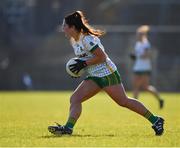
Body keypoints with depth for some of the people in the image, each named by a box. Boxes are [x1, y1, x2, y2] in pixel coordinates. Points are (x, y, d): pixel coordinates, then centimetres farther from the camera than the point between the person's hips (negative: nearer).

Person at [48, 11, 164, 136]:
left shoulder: (86, 39, -19)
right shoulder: (73, 40, 9)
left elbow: (102, 56, -21)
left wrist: (84, 63, -22)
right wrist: (78, 66, 4)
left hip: (107, 74, -9)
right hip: (94, 77, 9)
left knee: (123, 101, -4)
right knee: (75, 99, -6)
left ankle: (155, 120, 6)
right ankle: (68, 128, -14)